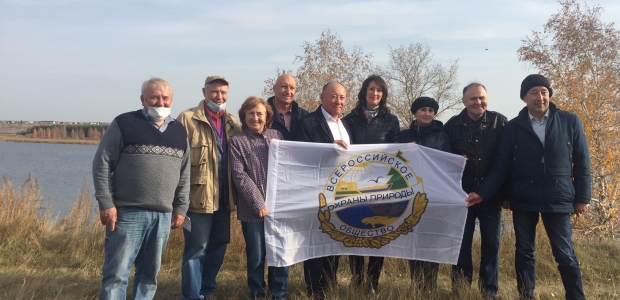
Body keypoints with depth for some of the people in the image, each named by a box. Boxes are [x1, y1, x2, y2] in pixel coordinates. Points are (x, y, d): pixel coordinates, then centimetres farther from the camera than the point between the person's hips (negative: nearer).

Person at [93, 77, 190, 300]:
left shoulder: (179, 131, 11)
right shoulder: (124, 124, -4)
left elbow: (184, 174, 16)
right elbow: (102, 164, -6)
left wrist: (180, 208, 11)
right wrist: (106, 204, -11)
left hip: (163, 215, 5)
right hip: (127, 212, -5)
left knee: (150, 273, 13)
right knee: (116, 273, -1)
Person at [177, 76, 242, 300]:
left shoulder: (232, 122, 12)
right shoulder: (188, 119, -6)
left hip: (223, 197, 6)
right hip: (199, 196, -6)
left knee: (218, 246, 15)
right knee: (196, 249, 1)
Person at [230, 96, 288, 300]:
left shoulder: (277, 136, 9)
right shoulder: (237, 141, 0)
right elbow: (239, 176, -7)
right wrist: (258, 203, -12)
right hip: (252, 208, -2)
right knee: (256, 254, 5)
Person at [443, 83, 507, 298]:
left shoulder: (500, 123, -1)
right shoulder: (453, 125, 1)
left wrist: (507, 192, -5)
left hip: (491, 195, 0)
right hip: (462, 195, 0)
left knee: (491, 244, 7)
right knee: (462, 244, 6)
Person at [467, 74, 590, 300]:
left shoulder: (570, 122, -1)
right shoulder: (513, 127, 1)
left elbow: (582, 162, 2)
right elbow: (501, 166, 0)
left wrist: (582, 197, -1)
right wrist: (483, 193, -9)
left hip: (558, 199, -1)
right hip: (523, 201, 1)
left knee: (565, 254, 3)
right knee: (524, 253, 9)